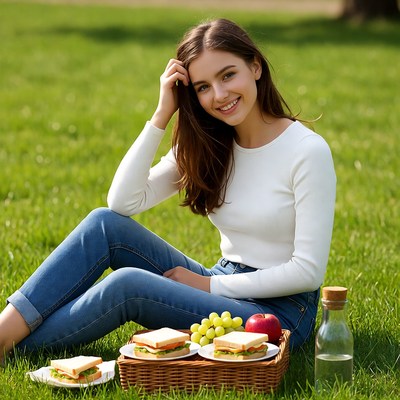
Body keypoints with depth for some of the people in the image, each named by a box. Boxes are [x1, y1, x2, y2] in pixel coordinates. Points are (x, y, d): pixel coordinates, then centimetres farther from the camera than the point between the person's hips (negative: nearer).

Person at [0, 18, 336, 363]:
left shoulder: (308, 151, -14)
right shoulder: (208, 145, 5)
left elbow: (308, 271, -16)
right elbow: (123, 202, -7)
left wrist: (211, 285, -13)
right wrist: (162, 115, -11)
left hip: (280, 311, -6)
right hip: (220, 290, 7)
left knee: (127, 284, -26)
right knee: (105, 223, -12)